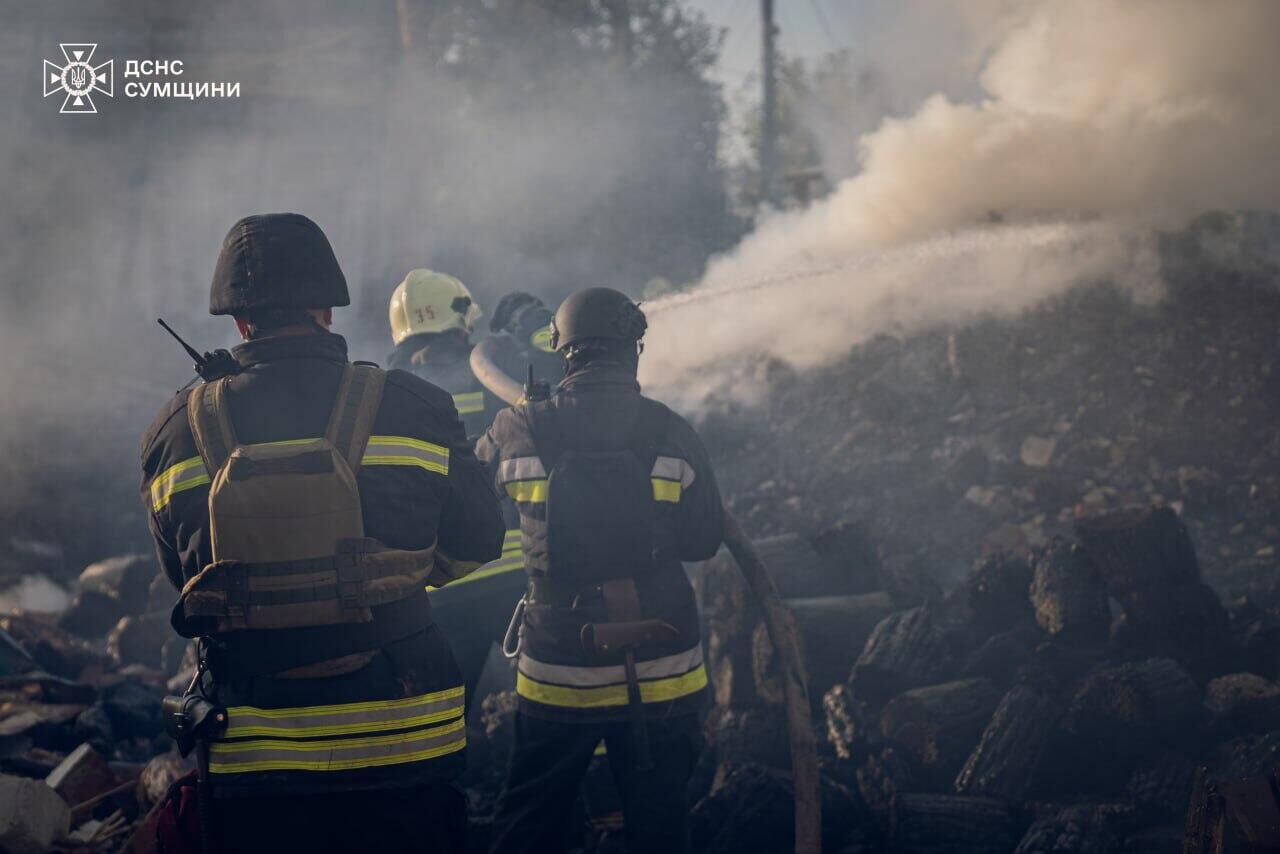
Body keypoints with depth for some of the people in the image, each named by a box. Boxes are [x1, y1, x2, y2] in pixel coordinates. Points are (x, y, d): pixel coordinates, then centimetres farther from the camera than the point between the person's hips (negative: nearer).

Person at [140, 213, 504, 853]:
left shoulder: (175, 434, -4)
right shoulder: (414, 409, -7)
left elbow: (182, 574, 10)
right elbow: (476, 545, 5)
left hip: (248, 765, 1)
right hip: (403, 751, -1)